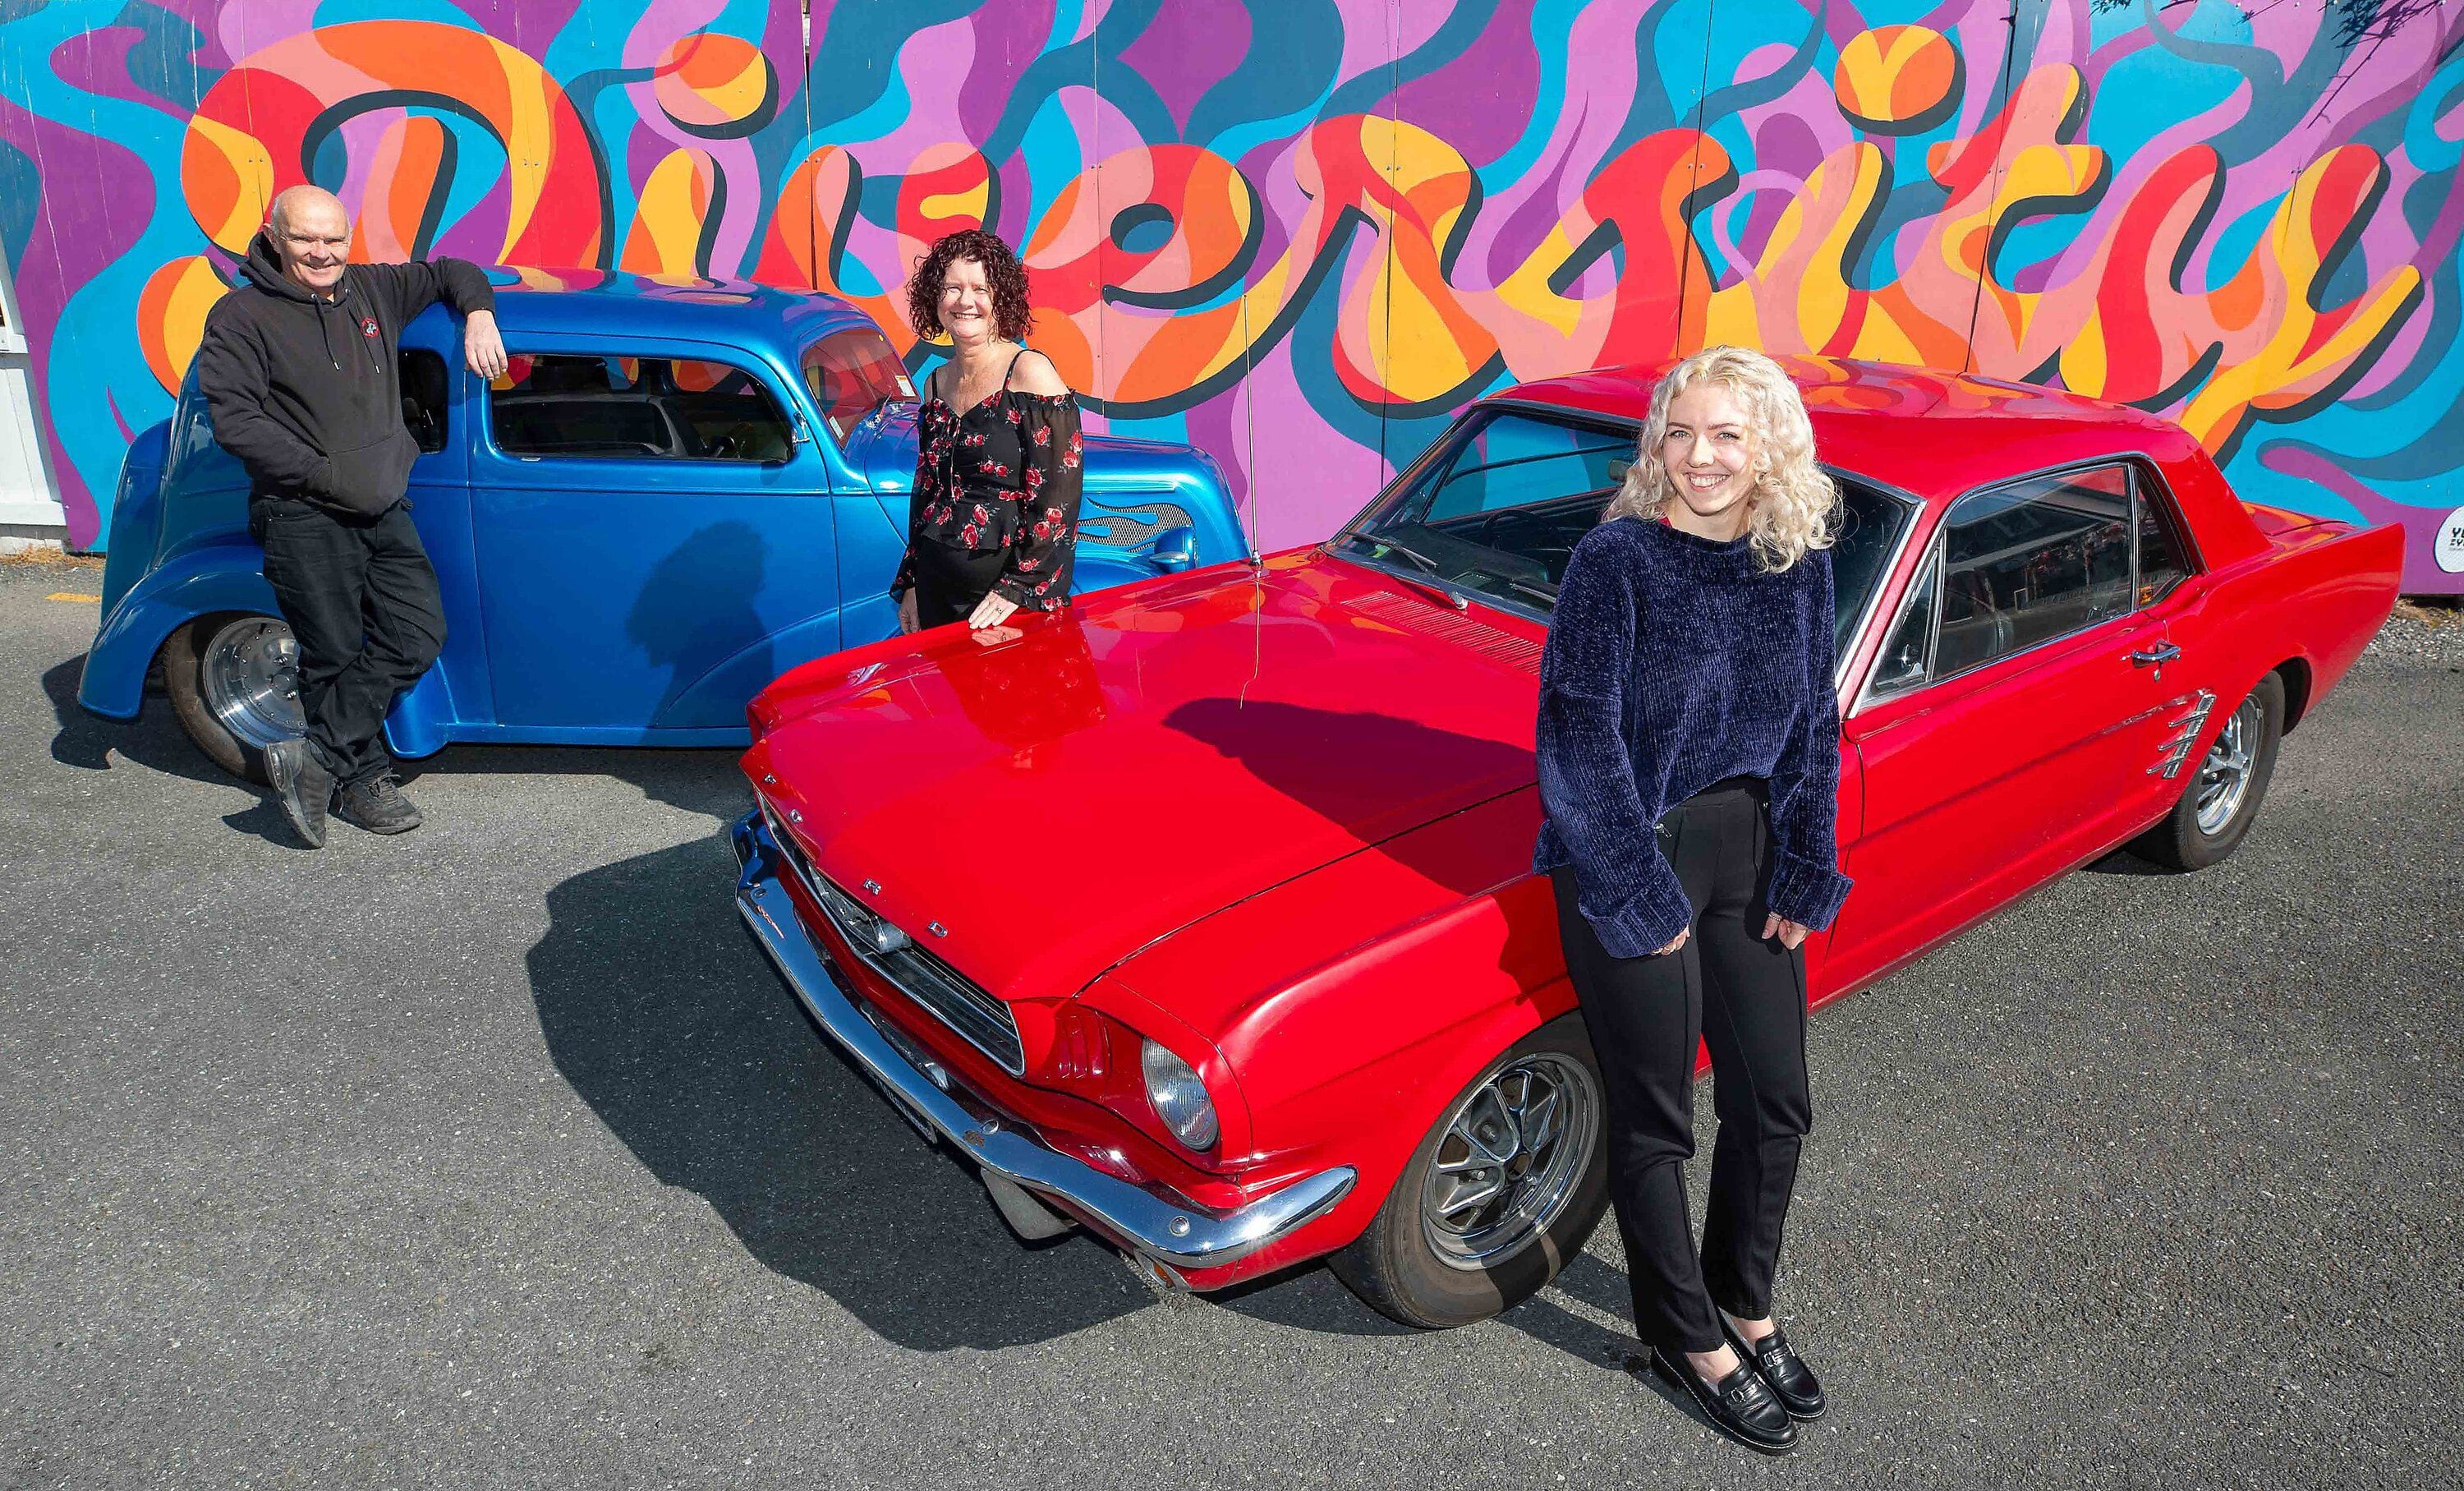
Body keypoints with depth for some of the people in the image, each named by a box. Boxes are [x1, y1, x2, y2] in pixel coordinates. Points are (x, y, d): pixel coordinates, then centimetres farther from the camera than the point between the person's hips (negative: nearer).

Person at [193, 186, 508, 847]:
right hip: (303, 517, -5)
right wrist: (325, 475, -17)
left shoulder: (372, 290, 11)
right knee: (335, 657, 0)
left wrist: (479, 314, 5)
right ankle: (362, 778, 15)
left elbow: (449, 272, 26)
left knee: (419, 634, -4)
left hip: (384, 509, 5)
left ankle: (318, 759, 3)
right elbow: (235, 420, -12)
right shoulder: (242, 316, -4)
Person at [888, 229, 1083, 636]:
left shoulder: (1030, 372, -10)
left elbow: (1058, 497, -15)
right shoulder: (937, 383, 10)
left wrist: (1018, 588, -19)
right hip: (936, 586, 6)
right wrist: (911, 586, 15)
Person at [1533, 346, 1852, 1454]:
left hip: (1747, 854, 6)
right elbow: (1579, 738, -17)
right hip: (1631, 862, -6)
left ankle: (1743, 1303, 40)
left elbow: (1810, 726, 8)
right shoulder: (1616, 561, -16)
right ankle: (1687, 1338, 31)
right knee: (1657, 1120, 8)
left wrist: (1808, 873, 2)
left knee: (1775, 1103, 15)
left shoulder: (1797, 565, 0)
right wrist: (1640, 898, -16)